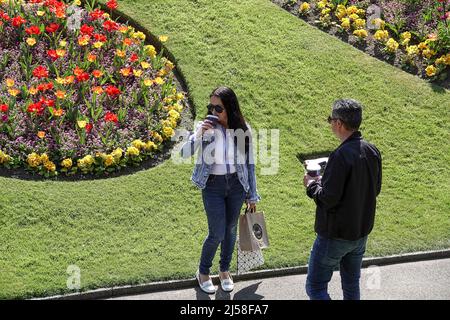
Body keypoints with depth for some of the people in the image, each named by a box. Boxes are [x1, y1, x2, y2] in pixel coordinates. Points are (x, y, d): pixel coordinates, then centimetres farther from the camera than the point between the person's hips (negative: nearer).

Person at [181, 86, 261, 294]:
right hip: (213, 186, -2)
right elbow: (184, 153, -17)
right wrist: (199, 134, -30)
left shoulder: (243, 129, -5)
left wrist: (252, 195, 7)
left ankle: (225, 270, 37)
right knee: (217, 234, -2)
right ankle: (203, 272, 24)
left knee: (230, 230, 15)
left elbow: (249, 162, 4)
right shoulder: (206, 127, -11)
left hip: (236, 185, 3)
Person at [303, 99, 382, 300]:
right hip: (362, 231, 8)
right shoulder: (372, 151, 0)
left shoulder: (341, 155, -25)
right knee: (352, 285, 20)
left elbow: (328, 198, -25)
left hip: (335, 236, -8)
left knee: (315, 287, 3)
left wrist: (312, 185, -5)